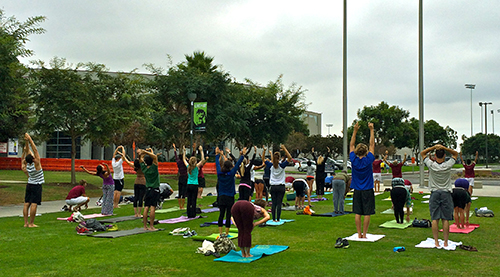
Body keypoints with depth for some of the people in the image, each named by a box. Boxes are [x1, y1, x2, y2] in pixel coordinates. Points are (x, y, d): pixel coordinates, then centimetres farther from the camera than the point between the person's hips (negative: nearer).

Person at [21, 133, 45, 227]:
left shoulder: (27, 165, -4)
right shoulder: (36, 164, -19)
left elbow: (28, 151, 3)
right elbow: (35, 150, -19)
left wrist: (27, 142, 2)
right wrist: (29, 139, -18)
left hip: (29, 184, 7)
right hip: (36, 186, -7)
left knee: (26, 203, 5)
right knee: (34, 204, -7)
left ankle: (26, 222, 7)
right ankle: (31, 223, -7)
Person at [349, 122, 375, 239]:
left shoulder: (354, 160, -6)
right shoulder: (368, 160, -11)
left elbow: (351, 145, 6)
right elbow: (372, 145, -3)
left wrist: (355, 130, 7)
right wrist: (371, 130, 1)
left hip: (357, 190, 3)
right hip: (367, 190, -3)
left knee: (357, 213, 6)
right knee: (367, 213, 2)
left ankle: (359, 233, 9)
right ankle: (364, 234, 3)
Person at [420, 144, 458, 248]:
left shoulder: (431, 165, -9)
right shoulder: (448, 165, -8)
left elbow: (422, 153, 7)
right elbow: (455, 153, 8)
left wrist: (433, 147, -4)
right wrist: (444, 148, -6)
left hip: (435, 194, 0)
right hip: (446, 193, 0)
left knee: (435, 219, 2)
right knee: (446, 219, 2)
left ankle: (436, 242, 3)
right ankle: (446, 242, 5)